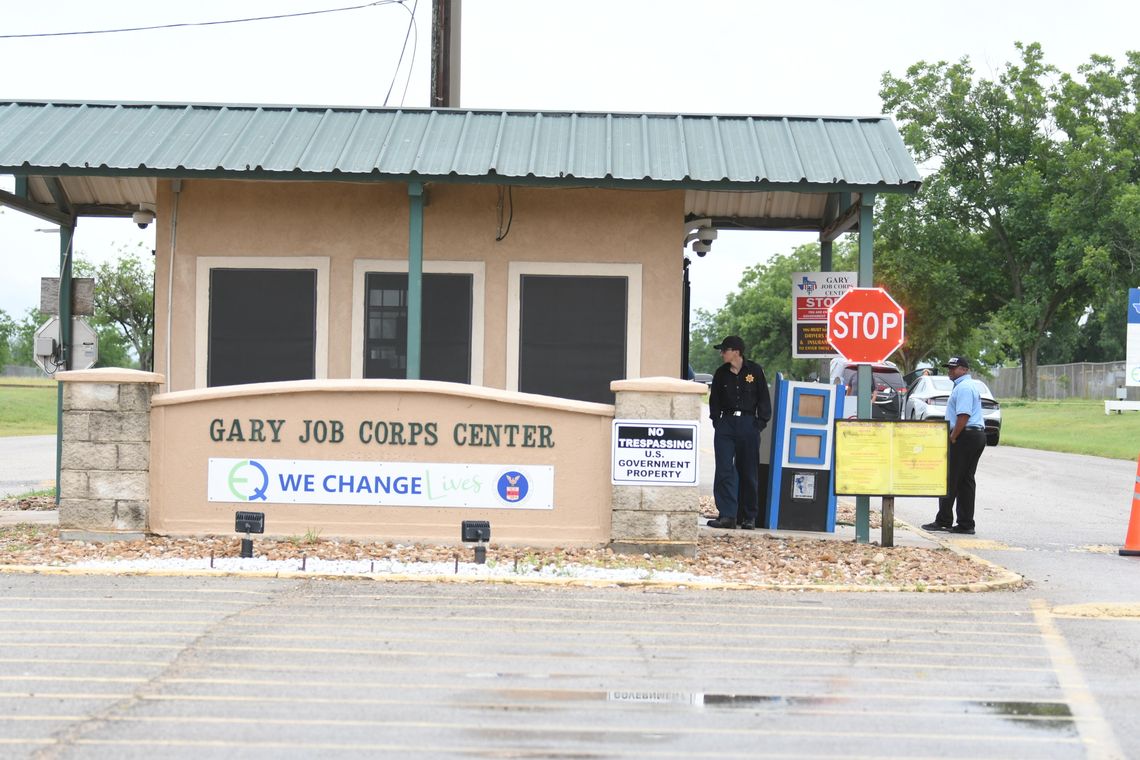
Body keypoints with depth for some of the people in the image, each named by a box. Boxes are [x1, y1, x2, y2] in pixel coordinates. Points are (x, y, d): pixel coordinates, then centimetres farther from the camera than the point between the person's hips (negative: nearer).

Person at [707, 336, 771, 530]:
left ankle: (749, 516, 13)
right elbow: (714, 399, 15)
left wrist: (761, 422, -4)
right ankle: (727, 515, -6)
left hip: (748, 424, -2)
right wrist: (716, 420, 4)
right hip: (725, 424, 2)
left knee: (748, 473, 5)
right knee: (724, 471, -6)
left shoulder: (754, 370, -1)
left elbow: (764, 398, 3)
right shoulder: (721, 373, 7)